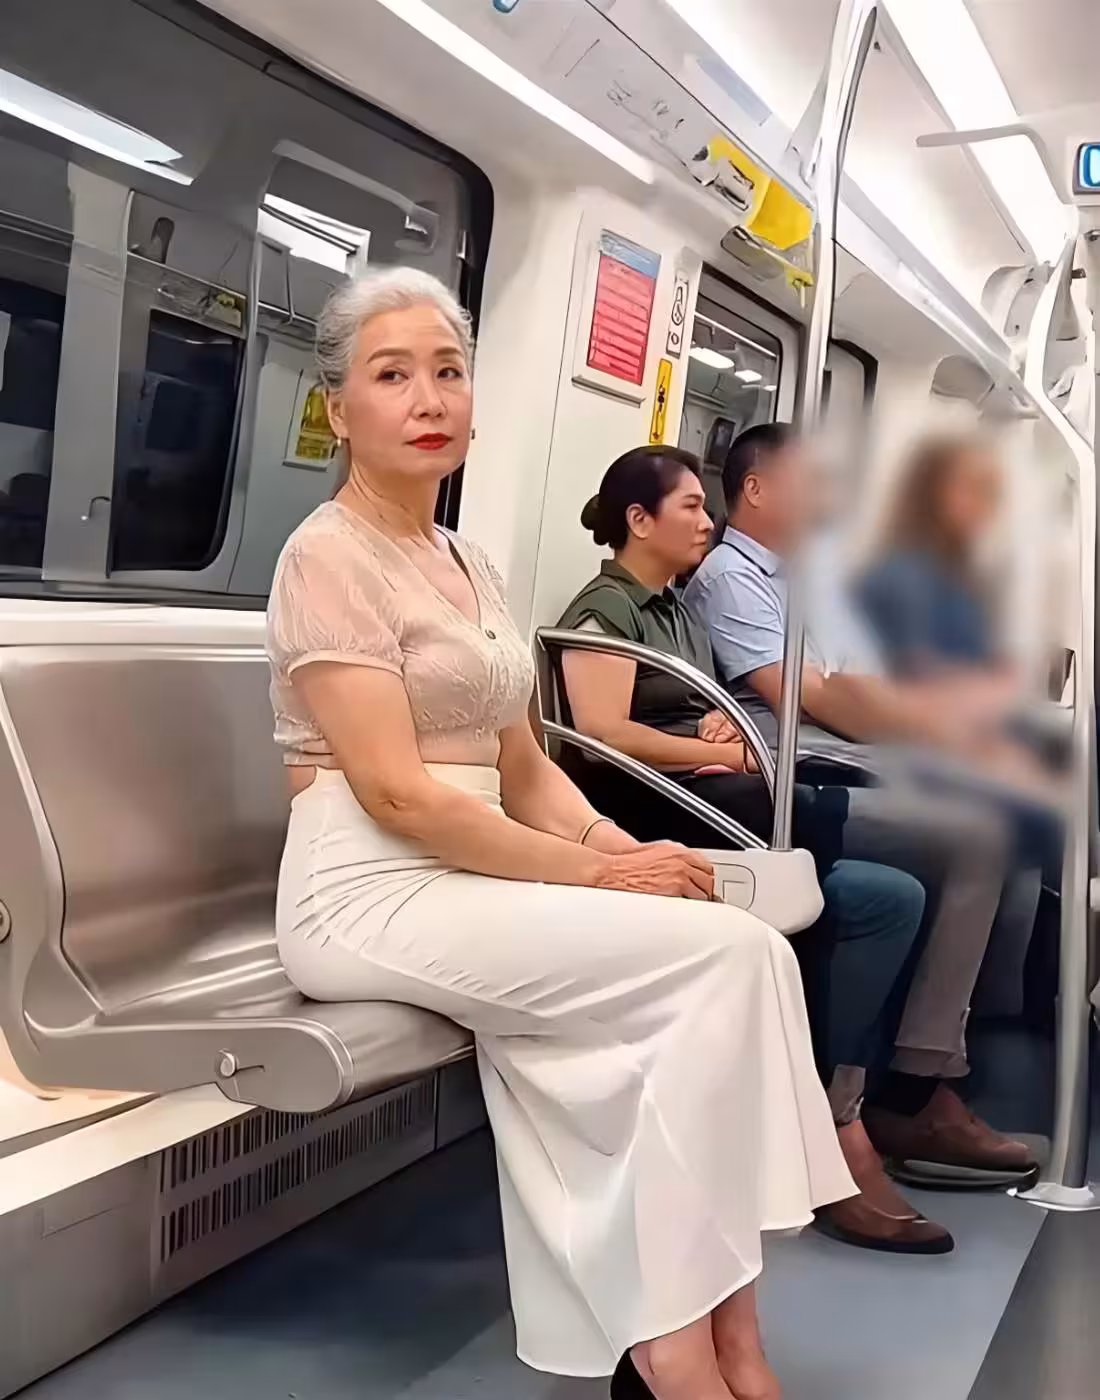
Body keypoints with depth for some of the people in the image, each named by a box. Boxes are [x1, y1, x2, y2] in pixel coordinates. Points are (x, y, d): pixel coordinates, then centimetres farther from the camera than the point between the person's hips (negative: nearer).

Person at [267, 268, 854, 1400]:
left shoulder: (471, 567, 17)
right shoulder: (330, 556, -8)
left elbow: (522, 766, 13)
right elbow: (397, 794, -17)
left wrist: (619, 845, -5)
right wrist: (593, 869, -16)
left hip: (472, 874, 7)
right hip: (372, 895, -7)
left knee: (745, 953, -15)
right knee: (723, 953, -19)